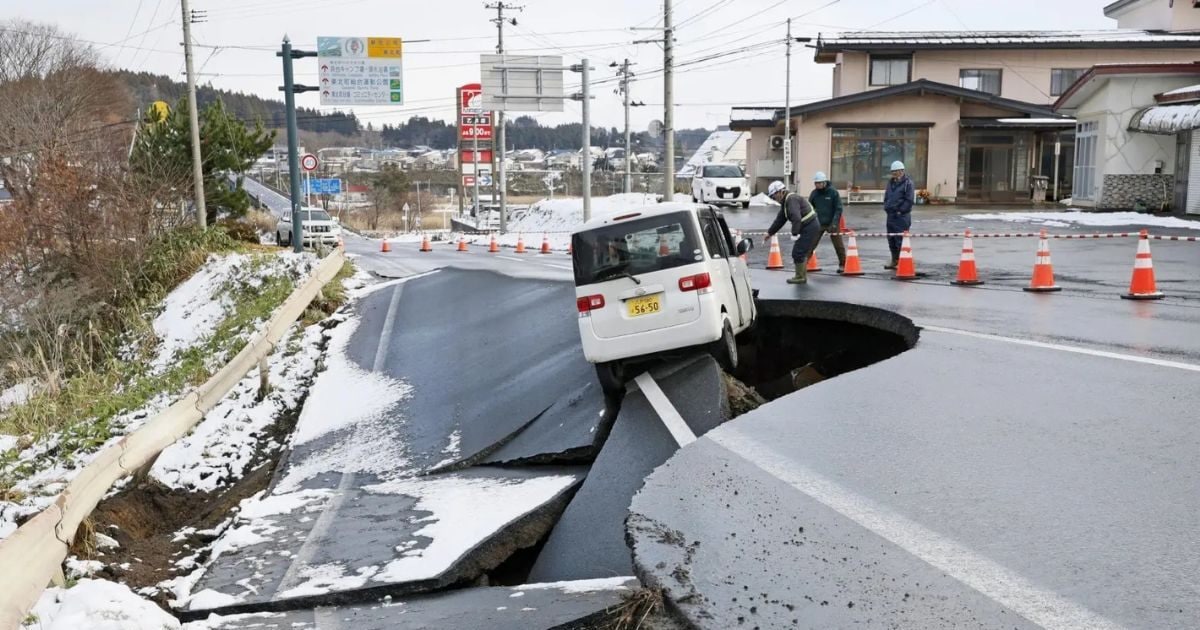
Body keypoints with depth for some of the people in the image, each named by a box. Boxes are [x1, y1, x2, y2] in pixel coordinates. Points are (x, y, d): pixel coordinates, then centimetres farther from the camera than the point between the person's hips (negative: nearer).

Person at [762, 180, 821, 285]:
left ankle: (800, 277, 4)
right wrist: (770, 233, 24)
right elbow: (780, 220, 22)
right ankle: (803, 275, 26)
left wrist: (794, 233, -31)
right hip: (811, 227, 10)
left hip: (810, 228, -10)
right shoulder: (785, 202, 15)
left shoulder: (792, 199, -18)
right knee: (802, 252, 17)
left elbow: (796, 218, -30)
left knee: (798, 252, -5)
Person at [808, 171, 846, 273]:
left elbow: (838, 209, -11)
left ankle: (843, 265, 15)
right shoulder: (814, 193, 0)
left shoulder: (833, 192, -10)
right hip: (818, 224, 3)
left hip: (831, 224, -3)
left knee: (838, 245, 4)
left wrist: (834, 223, -20)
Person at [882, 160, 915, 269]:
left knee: (901, 240, -7)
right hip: (891, 215, 8)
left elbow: (909, 200, -14)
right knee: (891, 239, 12)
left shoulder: (907, 183, -8)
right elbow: (886, 197, 22)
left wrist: (900, 211, -13)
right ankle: (894, 261, 22)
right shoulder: (891, 183, 15)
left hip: (902, 216, -8)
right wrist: (886, 208, 8)